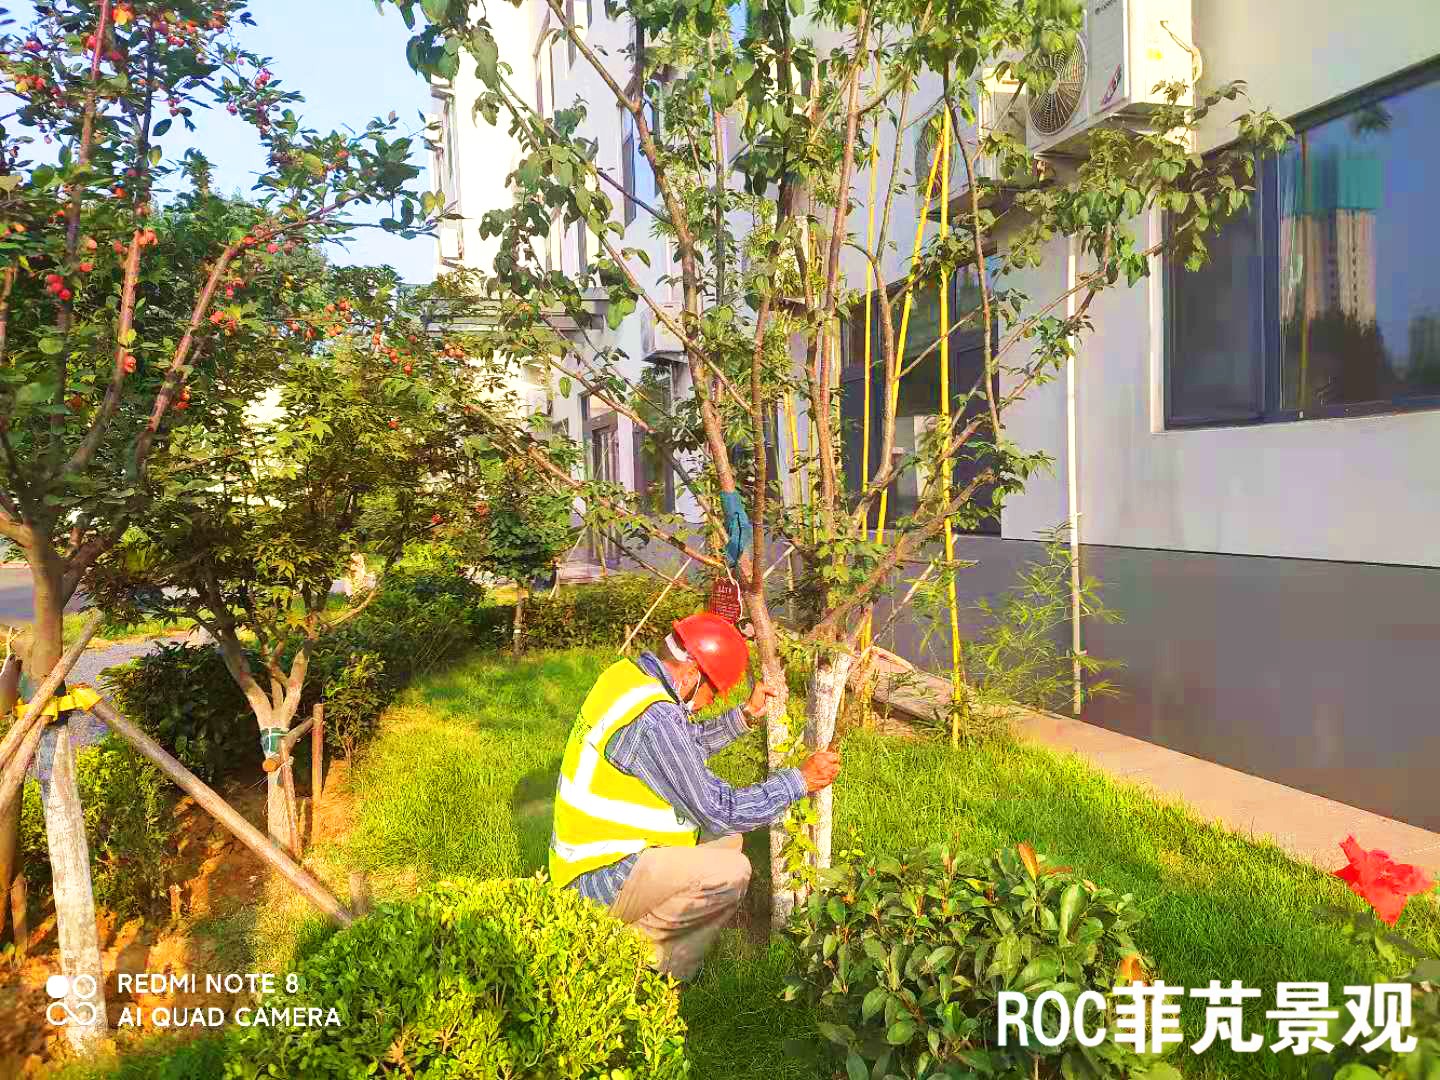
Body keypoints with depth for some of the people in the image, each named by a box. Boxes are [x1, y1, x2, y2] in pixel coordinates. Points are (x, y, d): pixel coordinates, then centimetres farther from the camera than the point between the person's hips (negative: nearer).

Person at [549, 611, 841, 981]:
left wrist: (745, 715, 10)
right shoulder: (653, 718, -27)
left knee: (726, 838, 13)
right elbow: (720, 811, -22)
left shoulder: (628, 674, 2)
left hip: (592, 851, 10)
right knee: (731, 872, -18)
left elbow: (690, 743, 19)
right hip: (602, 880, -10)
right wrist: (800, 780, -13)